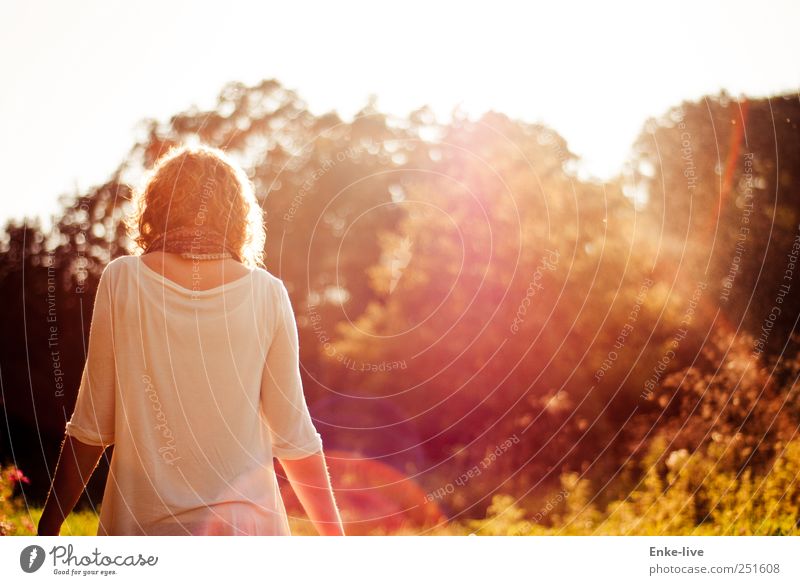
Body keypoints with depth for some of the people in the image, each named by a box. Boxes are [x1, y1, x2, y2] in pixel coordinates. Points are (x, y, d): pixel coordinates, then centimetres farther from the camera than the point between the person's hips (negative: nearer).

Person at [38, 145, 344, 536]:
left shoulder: (122, 280, -3)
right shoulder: (266, 294, -1)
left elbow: (92, 427, -1)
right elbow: (292, 434, 1)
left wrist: (47, 529, 10)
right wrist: (335, 539, 11)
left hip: (143, 526, -1)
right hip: (247, 525, 1)